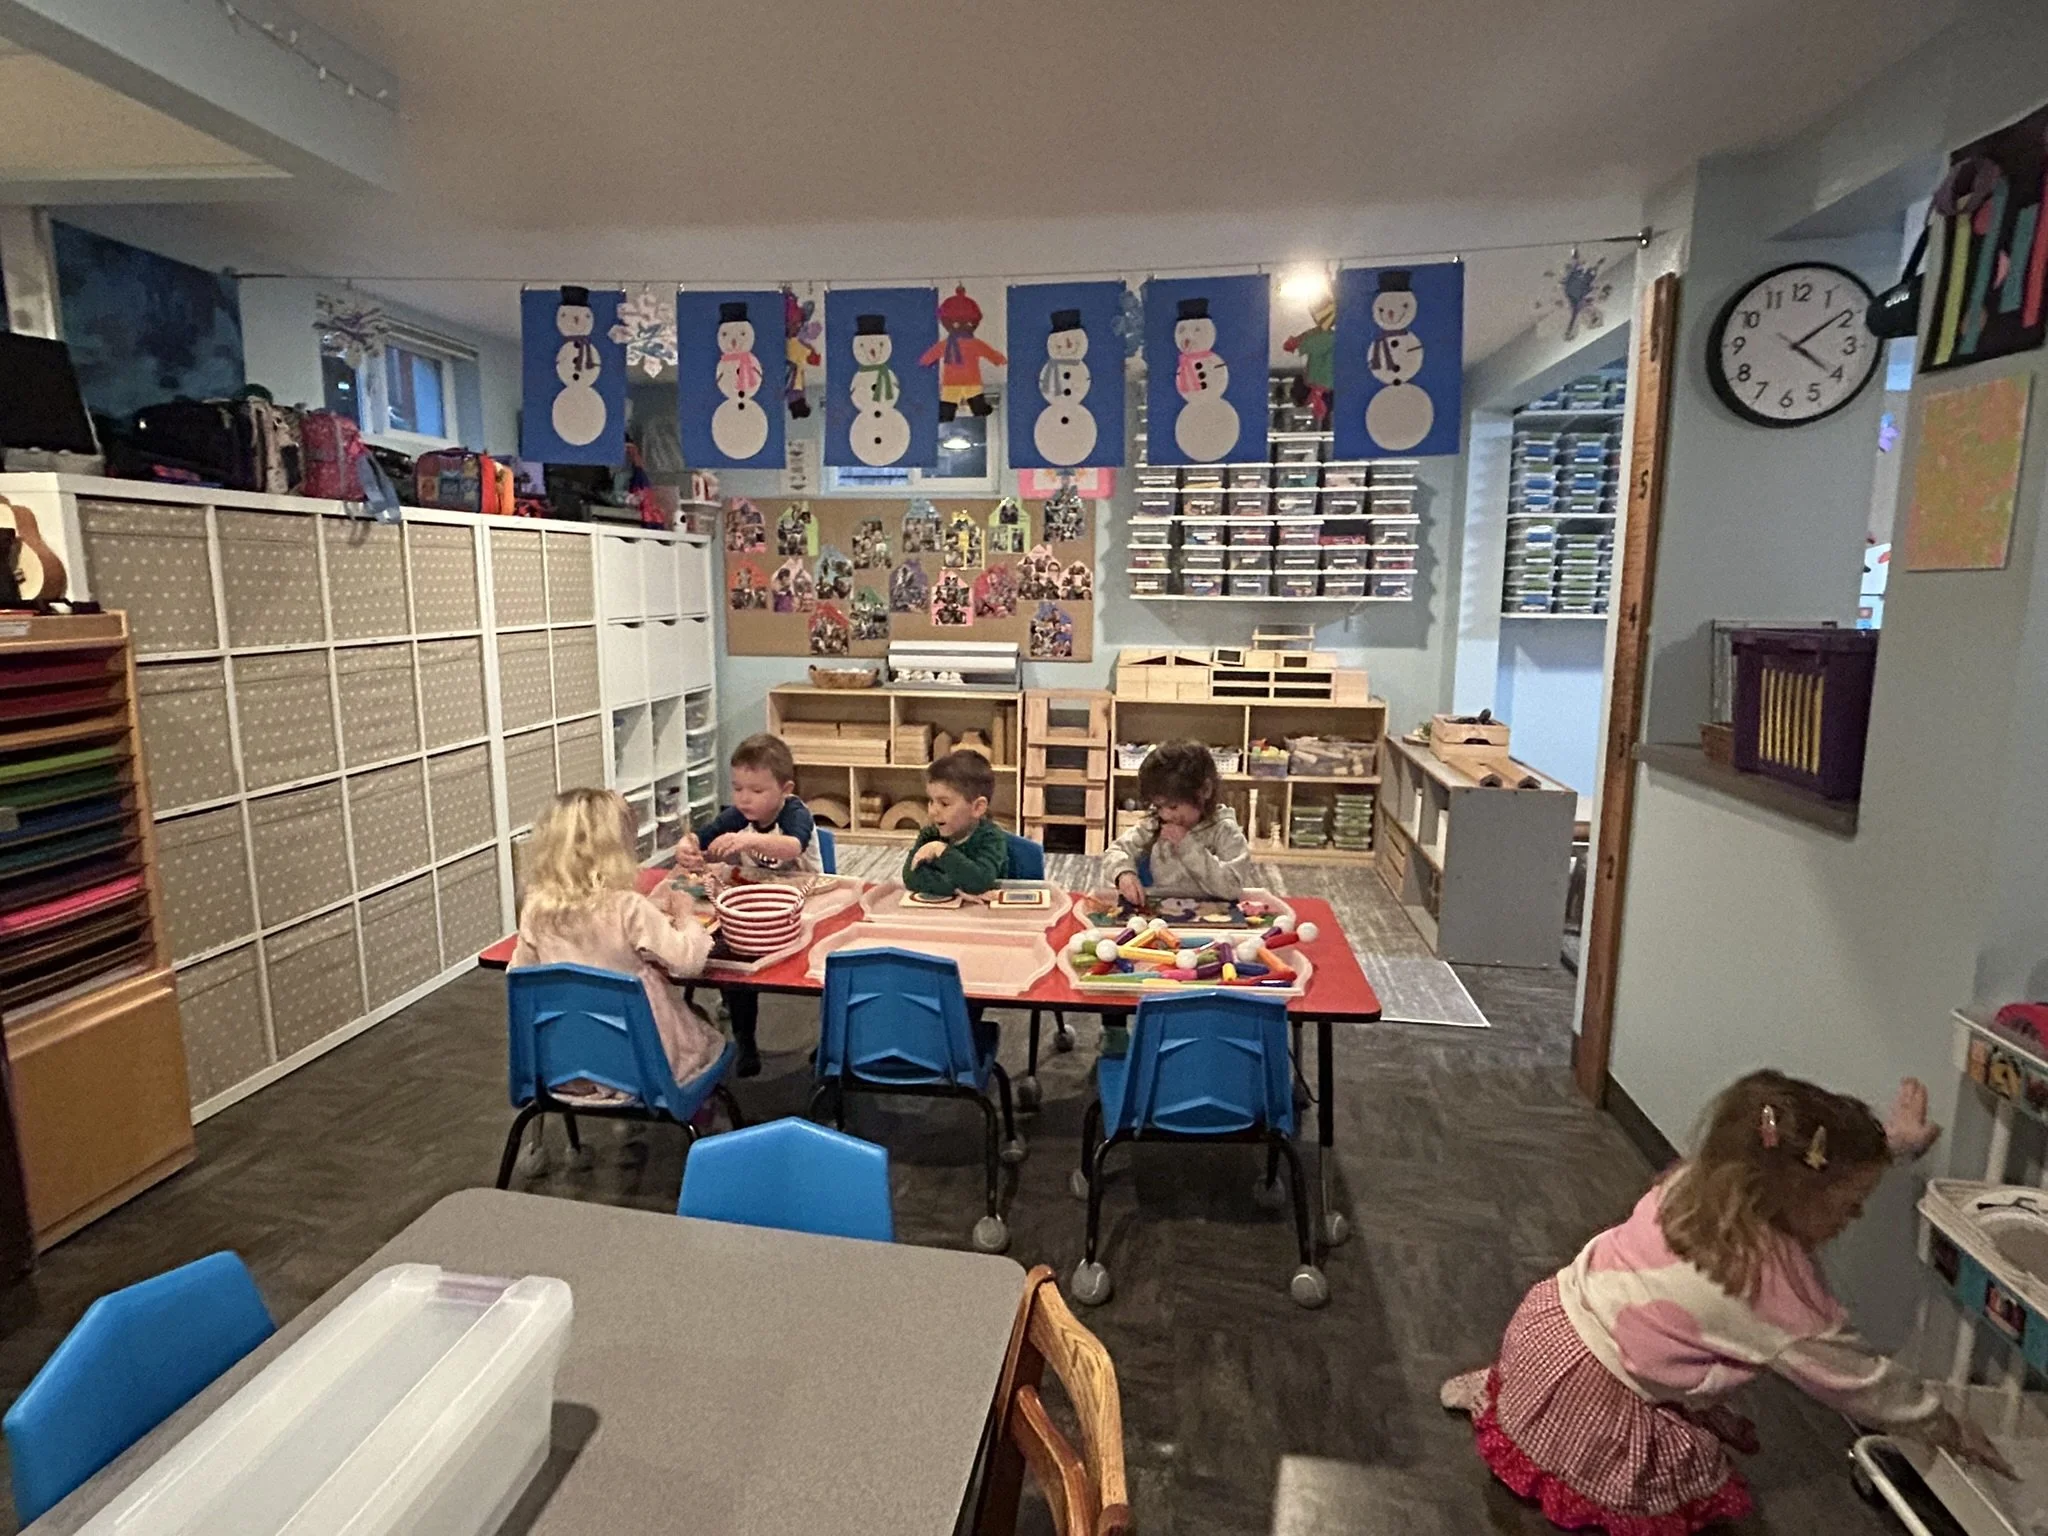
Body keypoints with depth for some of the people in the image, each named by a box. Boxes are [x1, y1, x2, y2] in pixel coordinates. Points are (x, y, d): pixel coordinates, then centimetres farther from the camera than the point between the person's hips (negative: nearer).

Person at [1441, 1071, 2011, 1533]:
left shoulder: (1706, 1177, -7)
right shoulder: (1776, 1284, -25)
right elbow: (1857, 1380, -8)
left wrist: (1891, 1141, 10)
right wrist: (1947, 1427, 8)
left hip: (1558, 1312, 8)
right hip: (1582, 1393, -7)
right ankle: (1493, 1396, 7)